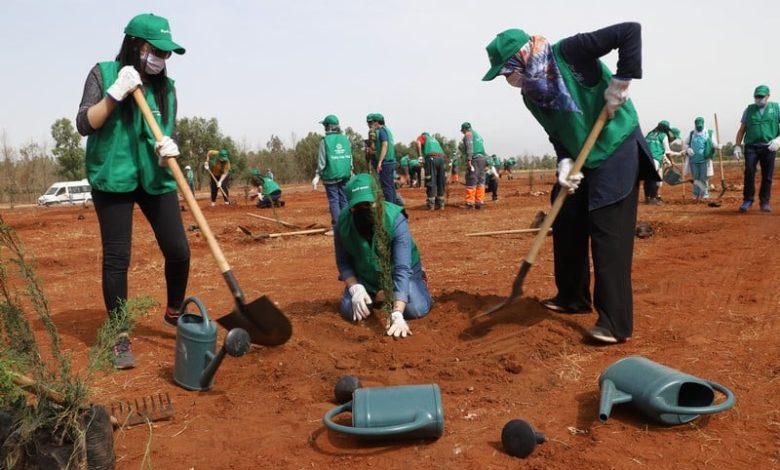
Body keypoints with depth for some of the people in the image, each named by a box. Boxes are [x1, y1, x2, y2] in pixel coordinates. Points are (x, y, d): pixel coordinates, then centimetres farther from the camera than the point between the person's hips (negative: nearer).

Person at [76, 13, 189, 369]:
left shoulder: (166, 86, 6)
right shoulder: (104, 73, -3)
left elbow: (168, 132, 7)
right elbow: (84, 125, -9)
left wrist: (168, 146, -17)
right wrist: (116, 92, -20)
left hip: (155, 178, 3)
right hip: (112, 178, -3)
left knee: (178, 251, -1)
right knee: (116, 258, -3)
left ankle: (174, 314, 26)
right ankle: (120, 337, 9)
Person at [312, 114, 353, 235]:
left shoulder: (325, 140, -7)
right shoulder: (345, 139, 6)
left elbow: (322, 161, -9)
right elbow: (350, 158, 9)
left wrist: (317, 176, -4)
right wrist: (350, 171, 19)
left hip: (331, 175, -4)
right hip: (344, 175, 4)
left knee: (333, 201, 0)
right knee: (344, 200, 10)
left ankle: (336, 228, -1)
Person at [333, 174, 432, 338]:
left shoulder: (395, 219, -34)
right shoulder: (343, 223, -24)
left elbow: (402, 268, -38)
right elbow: (343, 263, -10)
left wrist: (397, 314, -47)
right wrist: (355, 288, -30)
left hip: (398, 271, -2)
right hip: (365, 275, 3)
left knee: (416, 309, -20)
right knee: (349, 311, -14)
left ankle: (419, 281, 16)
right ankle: (374, 294, 21)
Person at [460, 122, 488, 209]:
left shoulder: (468, 134, 3)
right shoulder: (478, 135, 28)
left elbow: (469, 146, -13)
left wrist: (469, 159, -20)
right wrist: (486, 164, 21)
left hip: (474, 158, -8)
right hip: (482, 158, 8)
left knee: (471, 181, -8)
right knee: (480, 181, 6)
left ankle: (470, 202, -11)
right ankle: (479, 202, 3)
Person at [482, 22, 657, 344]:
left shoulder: (568, 53, -19)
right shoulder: (530, 95, 2)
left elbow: (630, 31, -21)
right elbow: (557, 135, 4)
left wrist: (620, 82, -24)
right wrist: (566, 163, -13)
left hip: (617, 150, -8)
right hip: (582, 159, 8)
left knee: (608, 233, -12)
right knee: (566, 225, 12)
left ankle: (616, 322, -7)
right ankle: (573, 297, 31)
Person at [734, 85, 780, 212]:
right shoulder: (749, 109, 11)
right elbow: (742, 129, 13)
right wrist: (737, 146, 5)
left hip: (768, 147, 0)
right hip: (751, 146, 0)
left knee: (767, 176, 2)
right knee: (749, 172, -12)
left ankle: (764, 202, 11)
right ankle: (747, 201, -5)